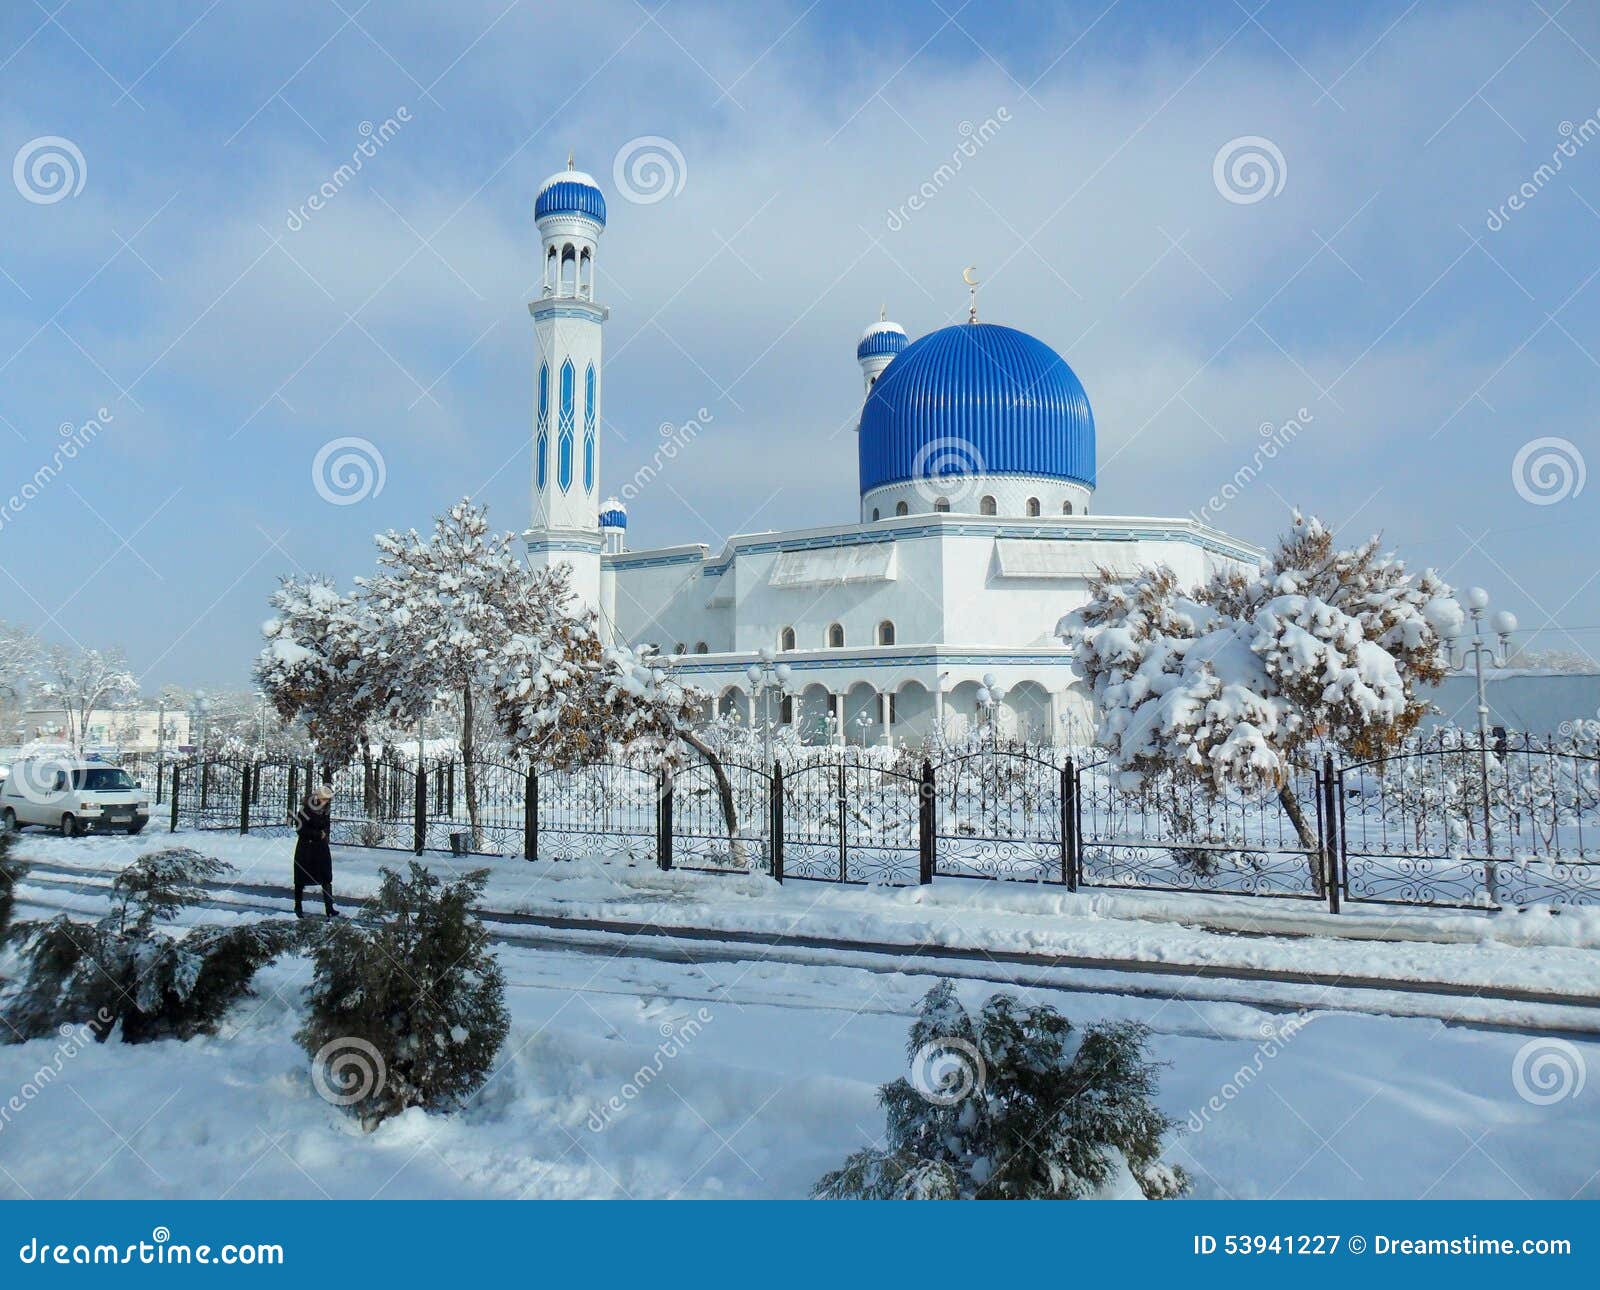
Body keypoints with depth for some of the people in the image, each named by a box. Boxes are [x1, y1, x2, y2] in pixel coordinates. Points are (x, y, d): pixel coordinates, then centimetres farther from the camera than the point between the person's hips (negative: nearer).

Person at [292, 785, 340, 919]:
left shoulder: (326, 810, 2)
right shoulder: (306, 809, -15)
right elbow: (300, 830, -16)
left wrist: (323, 834, -4)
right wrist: (318, 834, -15)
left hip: (321, 847, 4)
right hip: (305, 848, -4)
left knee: (326, 878, -4)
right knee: (301, 879, 8)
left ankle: (329, 908, -5)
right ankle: (298, 906, 25)